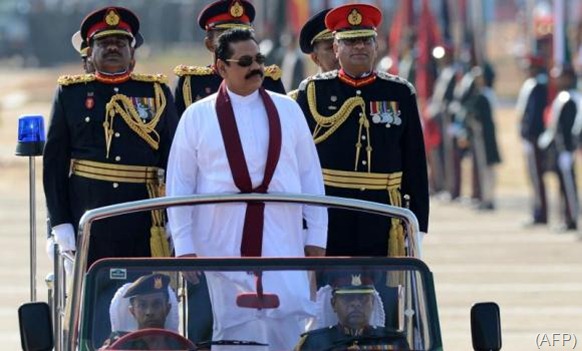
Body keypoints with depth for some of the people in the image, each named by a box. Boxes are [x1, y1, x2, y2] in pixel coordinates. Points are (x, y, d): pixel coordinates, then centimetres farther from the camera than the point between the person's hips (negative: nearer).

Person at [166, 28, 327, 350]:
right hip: (223, 248, -1)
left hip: (283, 245, 1)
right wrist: (184, 247, -2)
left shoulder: (288, 110, 10)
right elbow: (179, 186, 4)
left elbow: (310, 175, 11)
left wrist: (316, 237, 7)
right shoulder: (197, 117, 4)